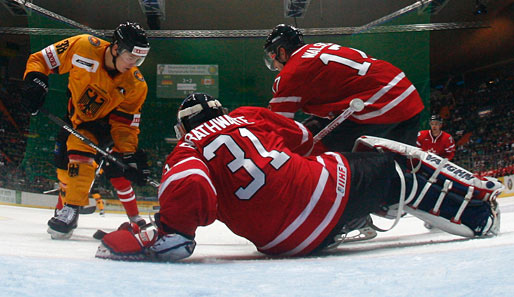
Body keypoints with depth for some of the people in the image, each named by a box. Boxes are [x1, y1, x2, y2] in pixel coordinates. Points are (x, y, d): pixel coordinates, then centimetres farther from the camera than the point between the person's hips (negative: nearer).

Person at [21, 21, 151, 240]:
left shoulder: (135, 85, -26)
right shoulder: (83, 47, -29)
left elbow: (125, 123, -19)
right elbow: (41, 59, -16)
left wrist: (129, 155, -28)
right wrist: (35, 81, -31)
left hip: (104, 121, -3)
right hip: (76, 114, 3)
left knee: (80, 149, -29)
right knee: (63, 162, 11)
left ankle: (72, 209, -23)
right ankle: (66, 210, 34)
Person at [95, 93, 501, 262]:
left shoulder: (185, 154, 4)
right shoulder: (247, 116, 17)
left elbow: (188, 189, -21)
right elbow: (301, 138, 27)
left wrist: (162, 235, -15)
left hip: (290, 240, -2)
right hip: (327, 188, 3)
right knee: (390, 171, 25)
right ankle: (476, 212, 23)